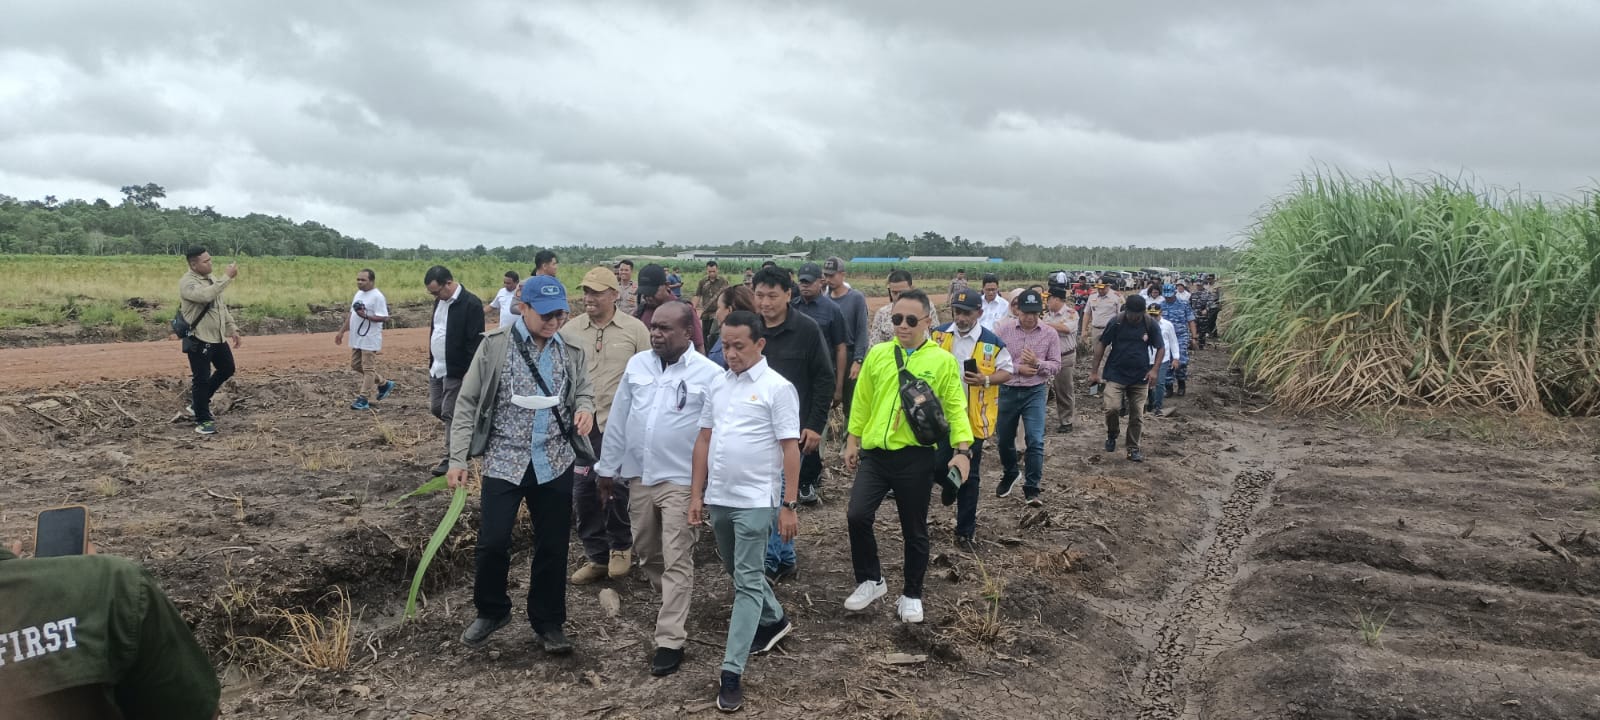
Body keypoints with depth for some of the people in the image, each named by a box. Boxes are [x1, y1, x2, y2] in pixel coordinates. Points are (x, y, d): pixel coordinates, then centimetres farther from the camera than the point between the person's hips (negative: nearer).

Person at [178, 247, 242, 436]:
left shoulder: (210, 279, 10)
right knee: (202, 379, 0)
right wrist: (227, 277, -34)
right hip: (199, 340, -9)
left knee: (227, 370, 20)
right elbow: (206, 296, -38)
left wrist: (232, 329, 14)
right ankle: (203, 420, 12)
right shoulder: (188, 283, -17)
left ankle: (198, 400, 37)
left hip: (218, 337, 9)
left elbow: (222, 305, 17)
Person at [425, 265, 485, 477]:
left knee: (450, 414, -4)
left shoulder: (471, 303, -18)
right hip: (436, 368, 8)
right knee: (436, 409, 14)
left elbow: (475, 340, -20)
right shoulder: (439, 301, 7)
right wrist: (431, 361, 18)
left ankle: (450, 458, 6)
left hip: (456, 371, -8)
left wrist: (470, 372, -21)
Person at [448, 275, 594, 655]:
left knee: (553, 546, 9)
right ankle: (491, 610, 23)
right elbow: (468, 403, -2)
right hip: (504, 460, -2)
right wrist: (458, 458, -7)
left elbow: (584, 391, 16)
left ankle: (548, 622, 26)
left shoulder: (572, 352, 3)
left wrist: (585, 407, -10)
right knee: (492, 542, -4)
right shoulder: (495, 345, -6)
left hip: (555, 463, 2)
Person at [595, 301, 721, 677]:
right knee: (647, 551, 18)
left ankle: (670, 641, 3)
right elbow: (618, 419, 9)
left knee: (676, 560, -2)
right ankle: (672, 603, 42)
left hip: (681, 481, -5)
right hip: (638, 476, 6)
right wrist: (608, 467, 12)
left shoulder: (709, 374, -11)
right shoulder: (637, 364, 3)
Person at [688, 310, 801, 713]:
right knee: (739, 574, 21)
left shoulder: (777, 388, -10)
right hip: (719, 498, 7)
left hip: (755, 501, -7)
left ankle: (731, 673, -2)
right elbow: (704, 439, 11)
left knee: (747, 582, -4)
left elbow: (790, 448, -10)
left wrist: (789, 505, -13)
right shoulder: (718, 385, 7)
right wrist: (697, 494, 8)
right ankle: (774, 621, 45)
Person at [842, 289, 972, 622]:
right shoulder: (877, 354, 5)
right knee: (857, 516, -9)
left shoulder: (943, 360, -2)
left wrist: (963, 450, -12)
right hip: (875, 453, 2)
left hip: (916, 457, -2)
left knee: (914, 531, 9)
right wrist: (852, 440, 12)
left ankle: (912, 595, 26)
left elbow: (956, 407, -2)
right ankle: (871, 580, 14)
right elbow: (862, 401, 12)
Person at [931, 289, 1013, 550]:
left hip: (972, 419, -2)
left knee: (968, 474, 6)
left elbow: (1007, 371, 1)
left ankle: (965, 531, 16)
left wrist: (986, 380, -18)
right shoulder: (939, 335, 2)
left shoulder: (992, 342, -6)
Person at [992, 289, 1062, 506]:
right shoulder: (1004, 330, -5)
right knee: (1004, 439, 15)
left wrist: (1037, 363, -20)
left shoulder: (1050, 334, -4)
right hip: (1008, 391, 1)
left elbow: (1056, 365, -2)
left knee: (1035, 441, -8)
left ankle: (1031, 488, 2)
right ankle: (1009, 474, 41)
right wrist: (1017, 368, -18)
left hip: (1035, 392, -1)